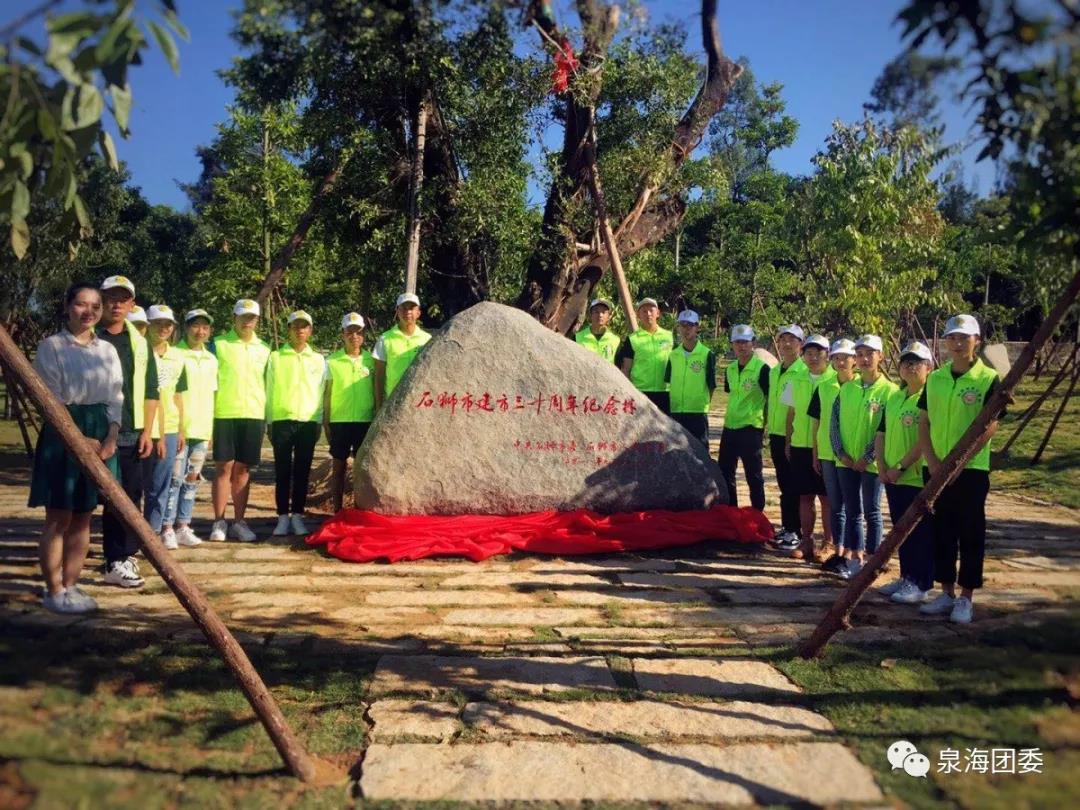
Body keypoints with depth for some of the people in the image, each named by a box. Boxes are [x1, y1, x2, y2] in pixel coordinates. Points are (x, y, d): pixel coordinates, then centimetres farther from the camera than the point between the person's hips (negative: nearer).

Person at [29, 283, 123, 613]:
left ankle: (70, 585, 17)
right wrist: (79, 438, -15)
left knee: (82, 517, 9)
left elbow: (116, 397, 8)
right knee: (59, 518, -1)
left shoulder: (107, 349, 11)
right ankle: (54, 592, 7)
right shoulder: (51, 346, -4)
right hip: (63, 435, -5)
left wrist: (111, 437, -6)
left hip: (101, 437, 5)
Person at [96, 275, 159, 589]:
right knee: (114, 499, -3)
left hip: (131, 433, 4)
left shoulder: (140, 343, 12)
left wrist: (147, 431, 5)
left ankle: (122, 558, 16)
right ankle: (119, 560, 5)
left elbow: (150, 391, 13)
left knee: (130, 498, 6)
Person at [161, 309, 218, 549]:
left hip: (202, 430, 6)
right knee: (175, 479, -4)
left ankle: (183, 527, 16)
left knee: (192, 480, 9)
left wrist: (210, 430, 15)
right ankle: (168, 529, 3)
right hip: (179, 428, -6)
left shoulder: (211, 360, 13)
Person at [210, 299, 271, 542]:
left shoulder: (263, 350, 12)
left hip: (254, 416, 3)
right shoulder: (219, 345, 2)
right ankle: (219, 522, 7)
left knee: (243, 470, 7)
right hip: (225, 415, -3)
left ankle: (239, 522, 13)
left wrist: (268, 418, 12)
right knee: (223, 468, 0)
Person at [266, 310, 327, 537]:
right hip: (282, 420, -1)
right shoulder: (276, 357, 6)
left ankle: (297, 516, 10)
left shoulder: (318, 359, 10)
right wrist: (268, 422, 1)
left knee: (302, 472, 3)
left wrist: (319, 422, 5)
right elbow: (269, 391, 5)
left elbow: (321, 393, 10)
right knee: (282, 472, 0)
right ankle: (283, 517, 6)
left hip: (308, 422, 1)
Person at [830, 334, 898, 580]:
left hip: (871, 463, -4)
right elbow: (834, 421, 6)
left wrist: (867, 457, -14)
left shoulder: (889, 390, -7)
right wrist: (840, 453, -3)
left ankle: (871, 560, 14)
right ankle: (854, 557, 20)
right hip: (847, 461, 4)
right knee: (852, 511, 11)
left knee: (871, 511, 5)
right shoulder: (847, 388, 6)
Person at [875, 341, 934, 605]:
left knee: (921, 533, 2)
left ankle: (921, 585, 10)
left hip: (919, 477, -7)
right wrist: (882, 467, 2)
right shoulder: (894, 398, 13)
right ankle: (906, 577, 27)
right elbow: (881, 434, 14)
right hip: (892, 477, 7)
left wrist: (901, 467, -17)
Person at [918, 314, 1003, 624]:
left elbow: (989, 427, -12)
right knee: (941, 532, 11)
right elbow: (923, 423, 6)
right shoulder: (934, 379, 6)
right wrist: (933, 462, -6)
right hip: (935, 469, 4)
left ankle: (966, 597, 14)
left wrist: (957, 464, -16)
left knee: (970, 535, 4)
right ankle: (946, 593, 22)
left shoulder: (988, 379, -7)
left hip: (971, 469, -4)